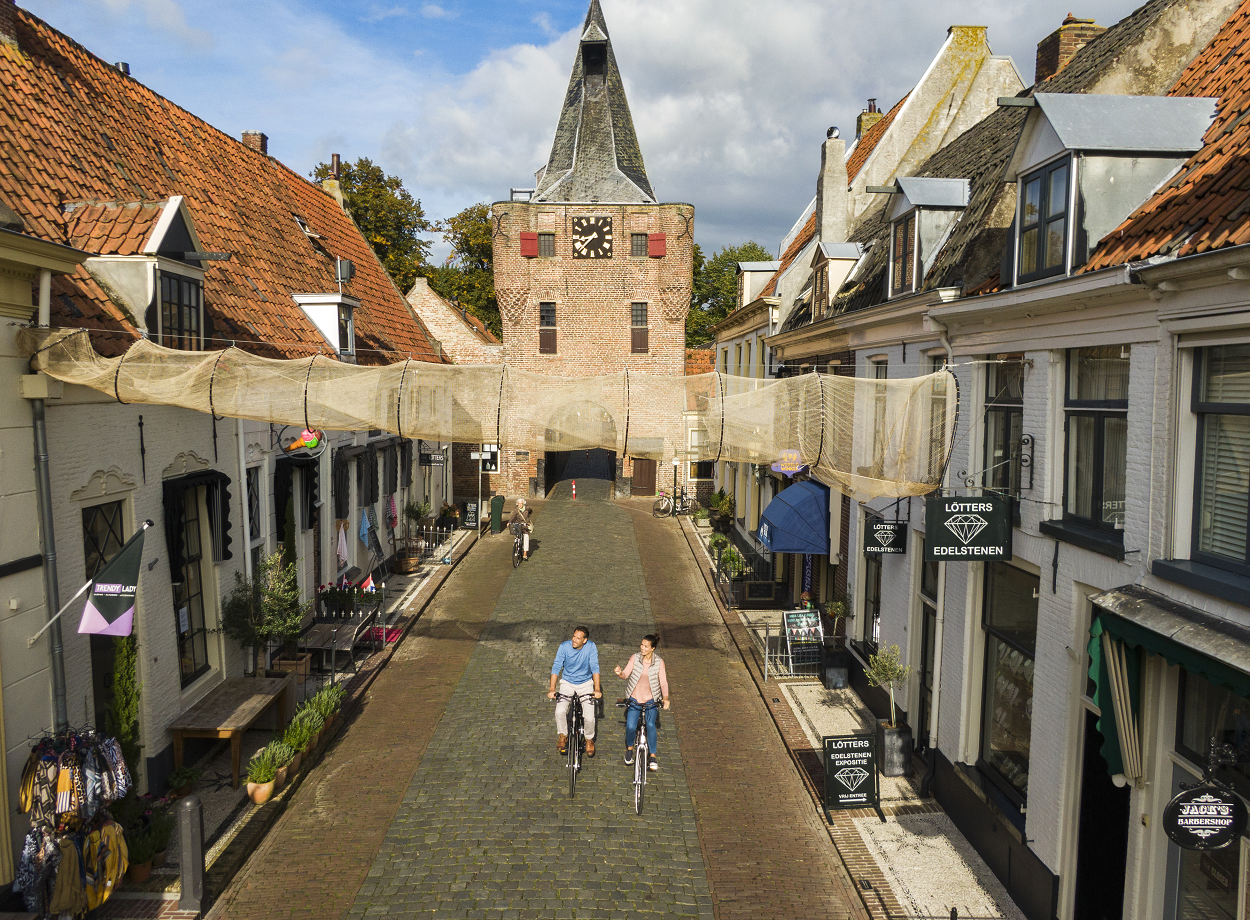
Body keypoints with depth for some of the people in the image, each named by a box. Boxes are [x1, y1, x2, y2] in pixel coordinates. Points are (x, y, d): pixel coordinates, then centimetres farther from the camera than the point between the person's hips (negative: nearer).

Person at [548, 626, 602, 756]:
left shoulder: (591, 647, -17)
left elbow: (595, 668, -20)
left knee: (589, 717, -12)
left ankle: (589, 739, 20)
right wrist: (552, 689, -31)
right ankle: (563, 735, 7)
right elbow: (556, 667, -20)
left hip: (586, 683, 0)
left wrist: (597, 689, -32)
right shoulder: (564, 646, -17)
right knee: (560, 711, -22)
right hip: (567, 683, 0)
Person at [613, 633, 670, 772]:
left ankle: (652, 756, -1)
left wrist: (665, 698, -21)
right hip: (634, 697, 1)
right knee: (631, 726, -12)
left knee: (650, 725, -19)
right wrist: (619, 673, -31)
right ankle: (629, 749, 20)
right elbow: (625, 675, -8)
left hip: (651, 699, 0)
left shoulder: (659, 662, -8)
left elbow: (663, 682, -6)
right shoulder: (635, 658, -7)